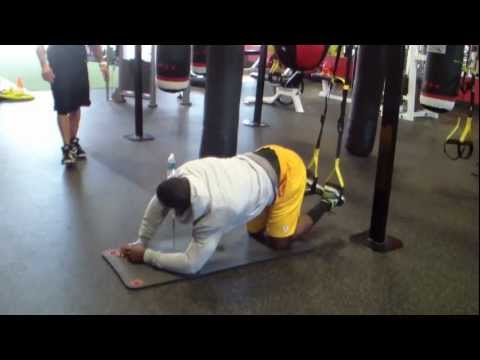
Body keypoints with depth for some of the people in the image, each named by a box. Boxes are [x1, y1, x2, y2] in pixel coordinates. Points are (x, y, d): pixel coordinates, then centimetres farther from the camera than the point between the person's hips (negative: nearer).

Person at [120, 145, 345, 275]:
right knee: (256, 233, 19)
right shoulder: (185, 172, -20)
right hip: (266, 158, 7)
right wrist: (141, 241, -1)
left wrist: (145, 256, -21)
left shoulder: (216, 212, -35)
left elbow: (191, 265, -28)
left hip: (286, 169, -7)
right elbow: (157, 206, -2)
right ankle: (308, 187, 31)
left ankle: (327, 201, 17)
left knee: (279, 242, 2)